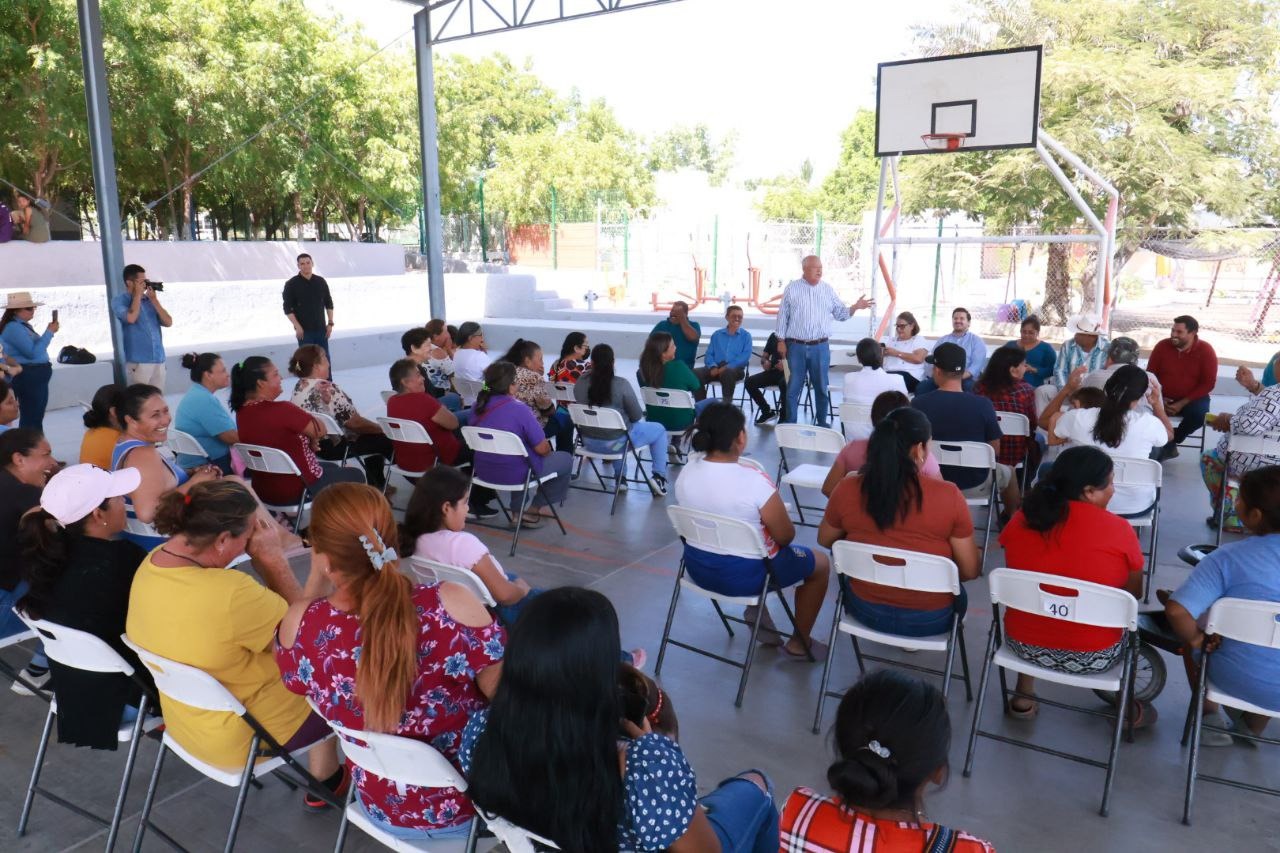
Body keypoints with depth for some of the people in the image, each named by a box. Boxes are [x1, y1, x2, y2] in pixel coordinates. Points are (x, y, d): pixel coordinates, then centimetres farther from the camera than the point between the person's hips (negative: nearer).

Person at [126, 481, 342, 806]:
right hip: (243, 737, -8)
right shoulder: (232, 594, -38)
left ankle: (321, 781, 33)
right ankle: (324, 784, 35)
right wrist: (273, 559, -18)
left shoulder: (152, 562, -12)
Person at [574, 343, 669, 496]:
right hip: (616, 442, -5)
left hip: (588, 441, 5)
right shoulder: (621, 384, -20)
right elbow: (637, 416, -10)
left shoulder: (580, 383, -7)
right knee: (659, 430, 17)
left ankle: (620, 478, 37)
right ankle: (659, 476, 9)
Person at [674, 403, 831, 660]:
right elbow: (785, 537, -16)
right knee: (820, 563, 19)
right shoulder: (754, 480, -26)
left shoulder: (686, 473, -8)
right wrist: (776, 513, 7)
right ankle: (799, 644, 28)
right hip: (744, 575, -6)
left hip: (698, 567, 6)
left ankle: (755, 610, 28)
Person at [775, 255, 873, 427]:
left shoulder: (828, 290, 7)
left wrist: (855, 307, -9)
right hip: (796, 346, -2)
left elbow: (841, 314, 9)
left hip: (820, 347, 2)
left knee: (821, 386, 8)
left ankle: (821, 422, 20)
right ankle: (790, 423, 11)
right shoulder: (792, 289, 1)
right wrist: (781, 341, -1)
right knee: (793, 386, 3)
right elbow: (783, 316, 2)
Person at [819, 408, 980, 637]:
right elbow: (970, 571, -10)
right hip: (930, 619, -1)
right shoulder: (949, 495, -20)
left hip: (865, 609, 1)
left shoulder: (847, 489, -14)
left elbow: (825, 540, 5)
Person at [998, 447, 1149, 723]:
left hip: (1023, 645, 2)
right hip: (1093, 657, -2)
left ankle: (1024, 697, 34)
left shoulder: (1021, 519, -7)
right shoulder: (1120, 530, -15)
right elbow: (1134, 593, 2)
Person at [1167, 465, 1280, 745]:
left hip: (1236, 681, -3)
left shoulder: (1229, 558, -22)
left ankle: (1208, 713, 34)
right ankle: (1254, 726, 48)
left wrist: (1197, 639, -12)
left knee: (1193, 629, 26)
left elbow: (1177, 610, -30)